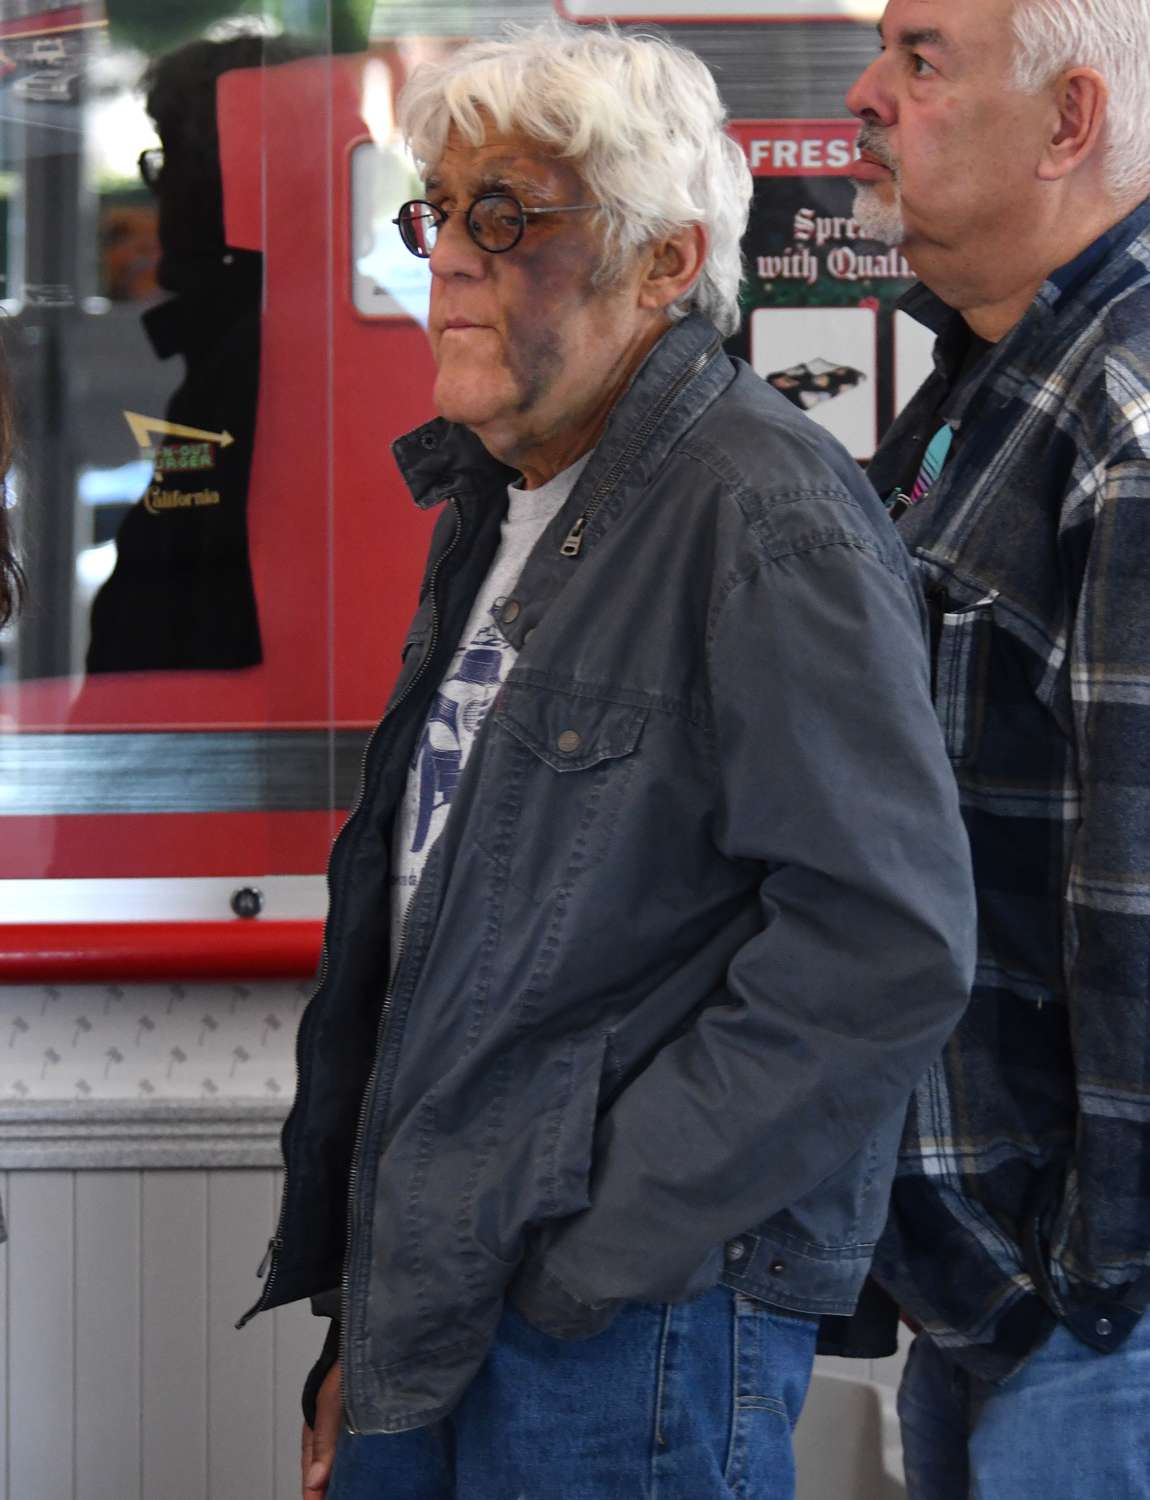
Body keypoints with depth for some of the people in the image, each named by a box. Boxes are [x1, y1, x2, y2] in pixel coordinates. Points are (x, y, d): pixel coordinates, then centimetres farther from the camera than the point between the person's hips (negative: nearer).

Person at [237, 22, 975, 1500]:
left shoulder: (765, 518, -15)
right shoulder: (495, 506, 14)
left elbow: (887, 949, -22)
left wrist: (597, 1241, -18)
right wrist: (360, 1312, 16)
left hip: (631, 1322, -8)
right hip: (431, 1300, 8)